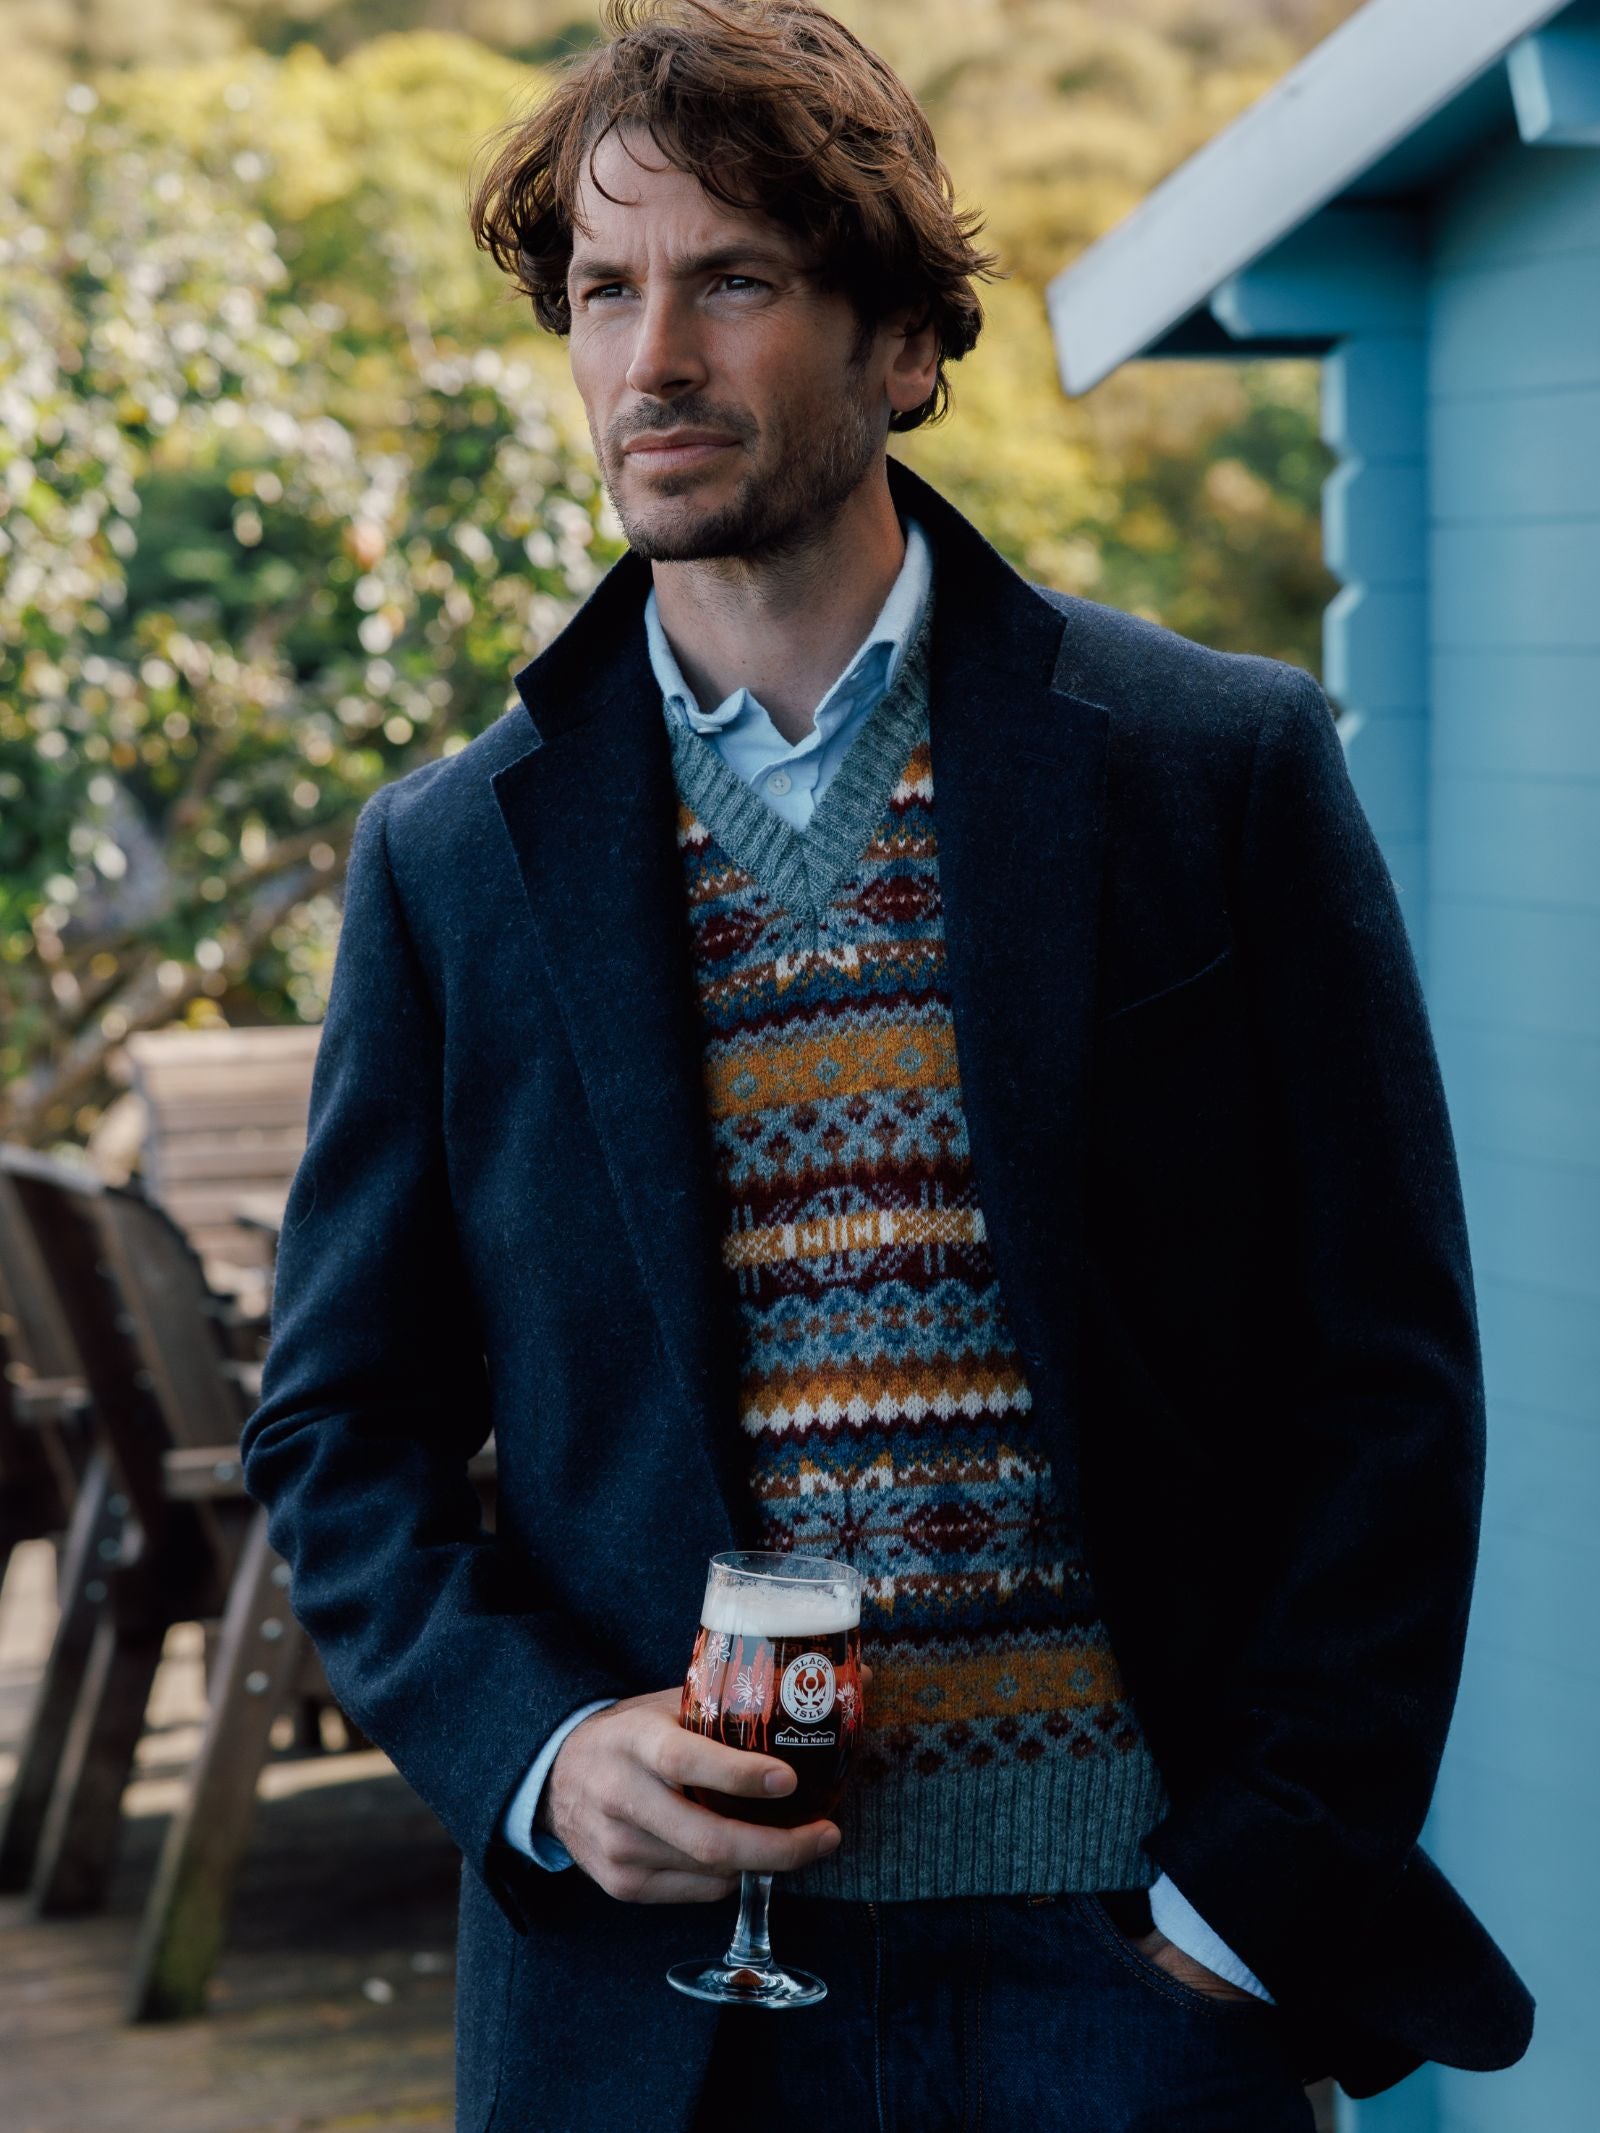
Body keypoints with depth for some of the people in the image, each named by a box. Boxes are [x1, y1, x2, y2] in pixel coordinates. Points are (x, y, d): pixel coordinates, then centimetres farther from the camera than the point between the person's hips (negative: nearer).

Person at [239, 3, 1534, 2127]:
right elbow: (341, 1424, 8)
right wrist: (535, 1747, -8)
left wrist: (1257, 1888, -6)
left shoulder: (1224, 770, -2)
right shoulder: (454, 857, 4)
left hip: (1126, 1952, -1)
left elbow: (1386, 1373, -1)